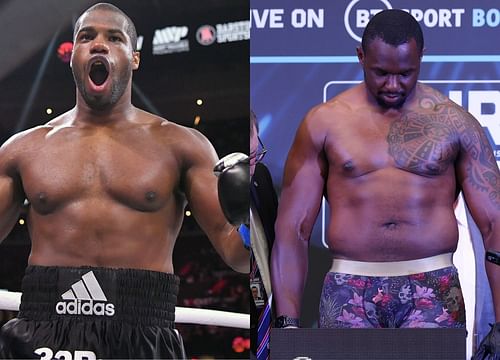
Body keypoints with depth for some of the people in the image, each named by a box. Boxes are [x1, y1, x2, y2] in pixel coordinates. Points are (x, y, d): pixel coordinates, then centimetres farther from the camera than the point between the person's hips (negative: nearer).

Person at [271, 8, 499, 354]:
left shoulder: (454, 123, 4)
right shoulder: (325, 122, 5)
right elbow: (293, 227, 4)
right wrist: (287, 322, -5)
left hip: (432, 288, -1)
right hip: (350, 289, 1)